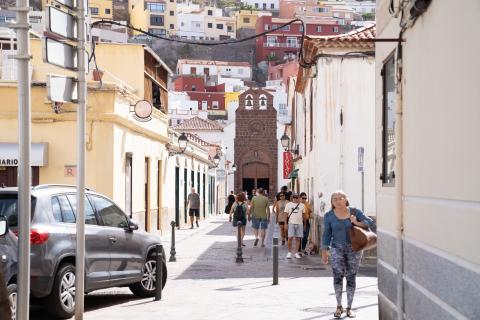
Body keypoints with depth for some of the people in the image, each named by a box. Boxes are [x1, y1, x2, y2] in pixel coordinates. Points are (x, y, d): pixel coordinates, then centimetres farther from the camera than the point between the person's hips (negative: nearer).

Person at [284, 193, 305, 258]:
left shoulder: (302, 205, 10)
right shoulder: (288, 205, 6)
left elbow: (303, 215, 13)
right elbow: (286, 214, 4)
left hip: (299, 224, 2)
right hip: (291, 223, -2)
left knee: (298, 238, 4)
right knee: (290, 238, -8)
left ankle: (297, 253, 10)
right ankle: (289, 252, 3)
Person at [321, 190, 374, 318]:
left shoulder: (355, 211, -6)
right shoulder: (329, 216, -5)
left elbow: (369, 222, -7)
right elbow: (327, 235, 0)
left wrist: (357, 223, -23)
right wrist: (324, 253, -1)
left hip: (354, 248, 0)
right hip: (337, 248, 0)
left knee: (351, 278, 1)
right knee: (338, 275, -15)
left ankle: (349, 308, 13)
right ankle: (339, 306, 0)